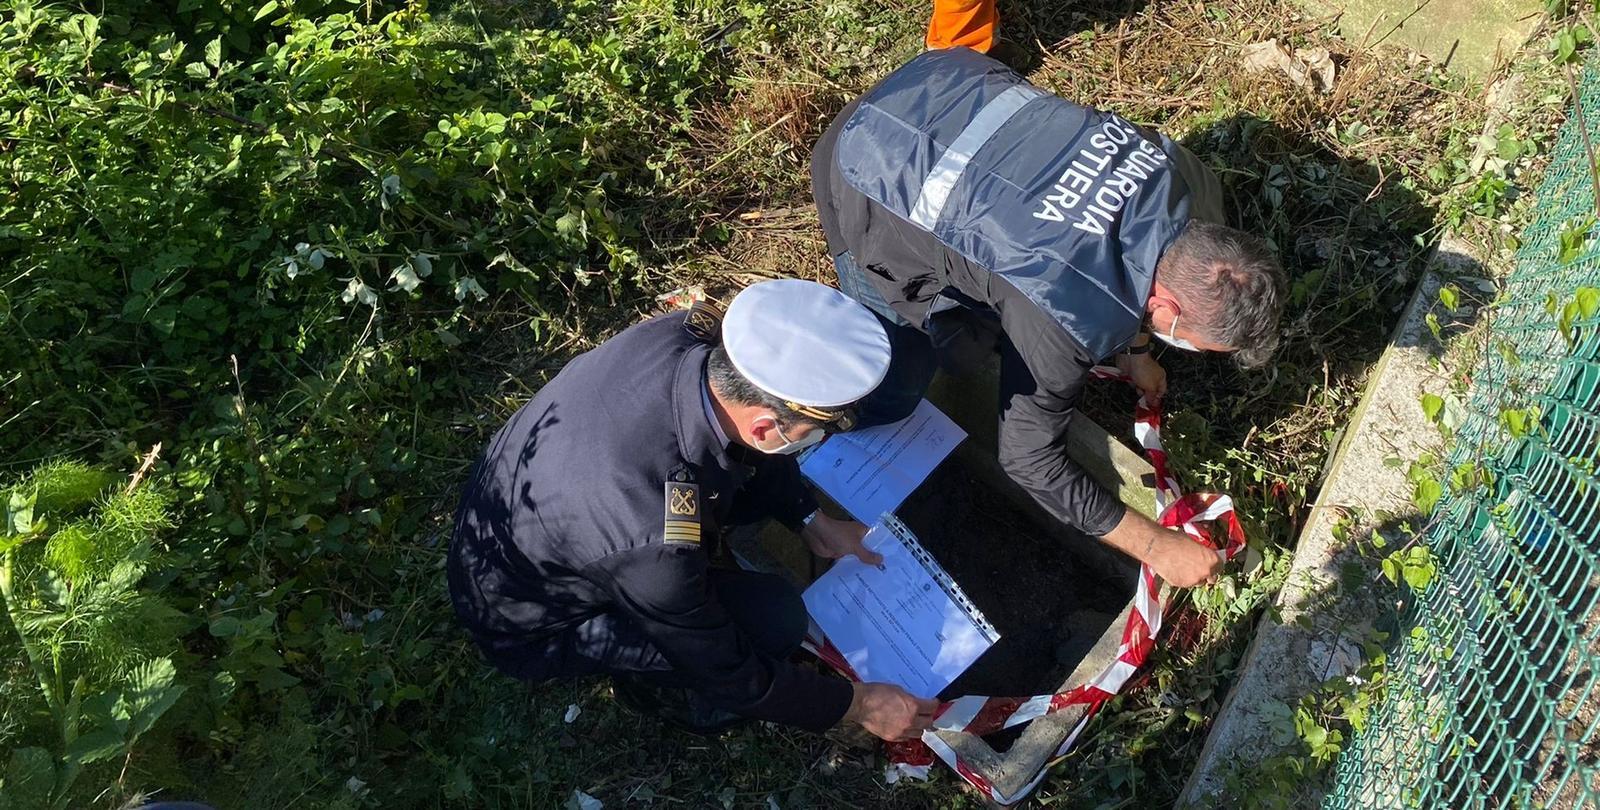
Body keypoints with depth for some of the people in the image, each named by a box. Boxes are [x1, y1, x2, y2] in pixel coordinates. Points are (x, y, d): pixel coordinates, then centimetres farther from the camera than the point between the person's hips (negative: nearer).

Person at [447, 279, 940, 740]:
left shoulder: (691, 332, -25)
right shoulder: (654, 549, -43)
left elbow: (742, 443, 0)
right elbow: (729, 674, -23)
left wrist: (814, 523, 6)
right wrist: (858, 705, -11)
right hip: (529, 622, -7)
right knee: (772, 618, -19)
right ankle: (652, 684, 9)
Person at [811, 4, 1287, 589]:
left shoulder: (1185, 179, -13)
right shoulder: (1067, 322, -33)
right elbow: (1031, 461, -19)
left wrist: (1132, 350, 24)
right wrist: (1155, 547, -11)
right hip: (872, 177, -7)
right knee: (894, 391, 0)